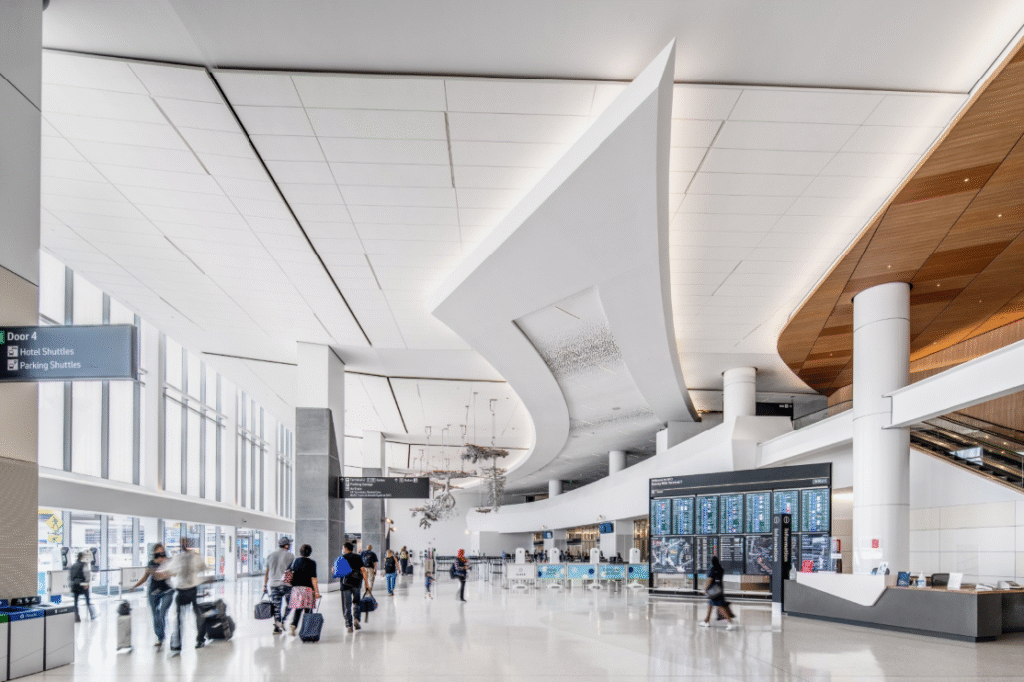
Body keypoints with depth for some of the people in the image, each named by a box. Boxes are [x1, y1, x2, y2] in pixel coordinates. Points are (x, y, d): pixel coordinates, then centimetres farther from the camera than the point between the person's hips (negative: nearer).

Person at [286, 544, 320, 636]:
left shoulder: (295, 562, 8)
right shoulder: (311, 563, -4)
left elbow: (291, 575, 10)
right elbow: (313, 578, -9)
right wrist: (317, 592, -8)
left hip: (296, 588, 4)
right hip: (307, 588, -4)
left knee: (298, 609, 8)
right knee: (308, 610, 3)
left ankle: (294, 625, -13)